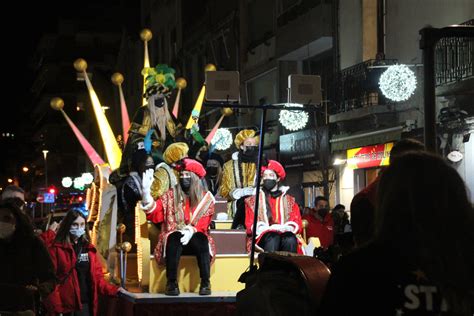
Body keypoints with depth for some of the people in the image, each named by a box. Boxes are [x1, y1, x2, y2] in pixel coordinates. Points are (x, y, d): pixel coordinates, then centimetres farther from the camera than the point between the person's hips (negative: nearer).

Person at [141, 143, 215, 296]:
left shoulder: (206, 197, 12)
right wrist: (146, 191, -12)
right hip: (174, 237, 0)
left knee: (202, 240, -35)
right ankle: (172, 283, -38)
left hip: (196, 238, 0)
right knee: (175, 238, -36)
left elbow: (204, 222, 1)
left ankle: (205, 283, -38)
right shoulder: (170, 195, 14)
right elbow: (155, 215, 1)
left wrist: (192, 230, -21)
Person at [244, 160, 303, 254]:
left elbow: (297, 224, 10)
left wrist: (284, 228, -14)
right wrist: (268, 229, -13)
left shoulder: (289, 200, 21)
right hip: (262, 238, -1)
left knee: (290, 239, -35)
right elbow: (250, 225, 7)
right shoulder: (253, 200, 18)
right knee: (272, 238, -37)